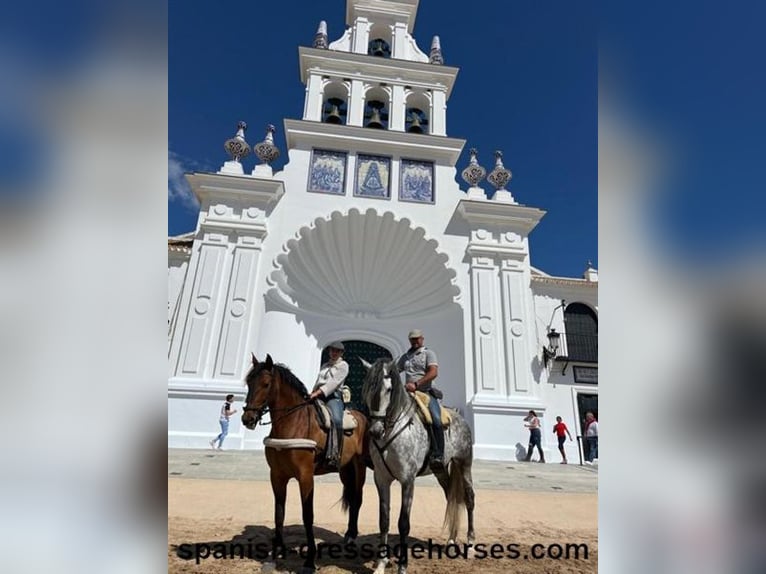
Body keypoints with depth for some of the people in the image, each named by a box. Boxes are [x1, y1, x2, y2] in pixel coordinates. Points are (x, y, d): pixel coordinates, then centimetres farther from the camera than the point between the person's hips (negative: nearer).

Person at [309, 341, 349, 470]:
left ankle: (334, 457, -38)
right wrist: (312, 394, 7)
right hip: (318, 396, 7)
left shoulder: (343, 365, 7)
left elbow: (334, 382, -8)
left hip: (333, 396, -7)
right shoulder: (324, 366, 27)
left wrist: (318, 392, -19)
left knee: (336, 420, -33)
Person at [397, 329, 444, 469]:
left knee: (436, 420, -25)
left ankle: (438, 456, -23)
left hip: (426, 392, -4)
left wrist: (416, 384, -22)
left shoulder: (428, 353, 6)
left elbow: (433, 372, -10)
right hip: (408, 394, 5)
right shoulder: (405, 357, 22)